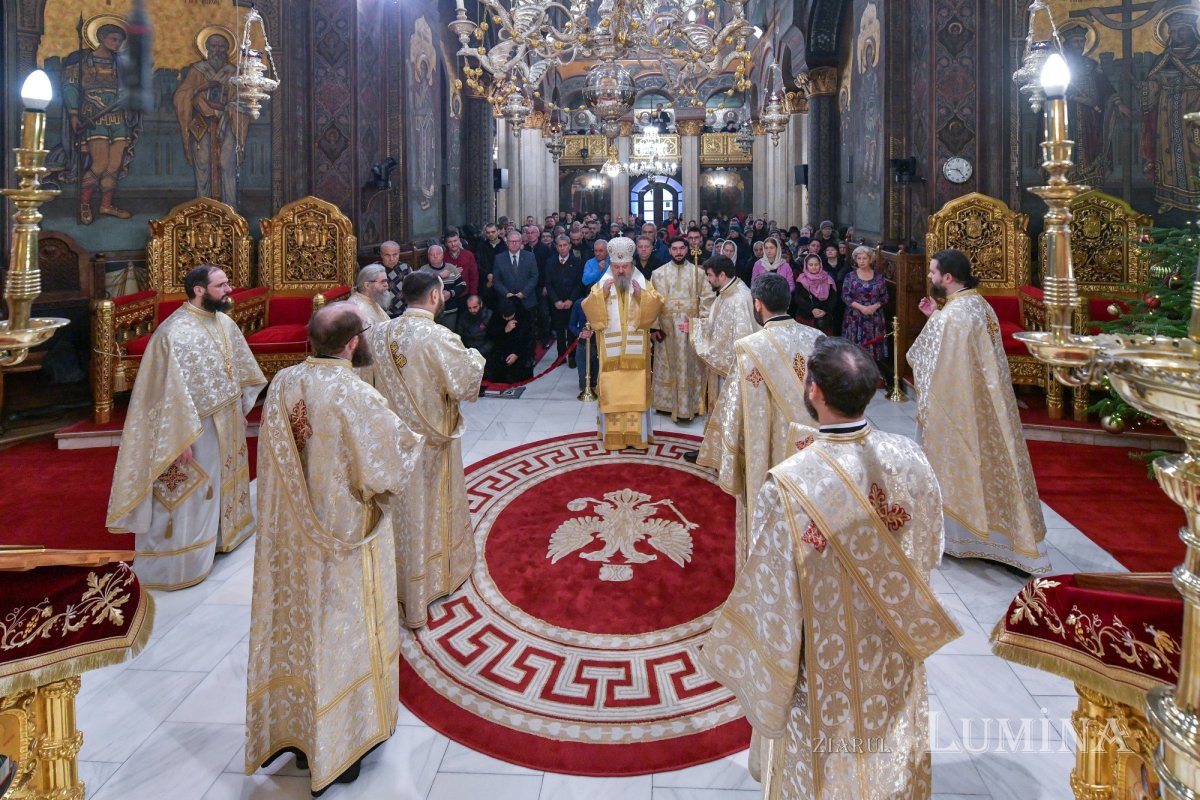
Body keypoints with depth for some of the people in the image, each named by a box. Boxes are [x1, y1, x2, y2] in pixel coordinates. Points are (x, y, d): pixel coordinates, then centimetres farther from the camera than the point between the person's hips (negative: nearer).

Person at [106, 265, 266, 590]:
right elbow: (172, 390, -24)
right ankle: (173, 567, 19)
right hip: (196, 428, -8)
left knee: (221, 484, 24)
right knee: (188, 498, 4)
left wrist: (242, 409, 17)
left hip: (227, 424, 8)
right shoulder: (175, 332, -23)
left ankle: (220, 533, 44)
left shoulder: (224, 323, 2)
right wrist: (182, 438, -25)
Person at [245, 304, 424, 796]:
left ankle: (295, 731, 39)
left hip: (291, 538, 6)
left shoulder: (283, 384, -7)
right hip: (345, 541, -5)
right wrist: (411, 441, 0)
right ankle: (338, 748, 29)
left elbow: (277, 457, 5)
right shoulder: (358, 399, -26)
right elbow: (395, 464, -17)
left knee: (298, 626, 20)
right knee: (342, 633, 12)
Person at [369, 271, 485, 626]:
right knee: (432, 508, 12)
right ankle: (436, 579, 30)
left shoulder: (380, 333, -3)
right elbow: (465, 384, -17)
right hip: (432, 438, -5)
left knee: (402, 508, 17)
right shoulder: (439, 337, -22)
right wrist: (474, 357, 1)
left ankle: (402, 584, 31)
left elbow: (381, 382, 8)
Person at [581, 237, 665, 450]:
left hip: (635, 350, 0)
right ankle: (613, 436, 8)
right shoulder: (601, 284, 5)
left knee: (636, 391, 1)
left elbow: (654, 308, -4)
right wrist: (601, 294, -19)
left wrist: (641, 295, -20)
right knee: (612, 391, 1)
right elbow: (590, 311, -5)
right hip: (611, 350, 0)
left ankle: (636, 434, 9)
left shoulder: (643, 283, 6)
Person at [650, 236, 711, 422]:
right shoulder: (658, 273, 4)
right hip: (666, 328, 0)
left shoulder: (698, 272, 3)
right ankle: (667, 402, 16)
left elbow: (707, 299, 0)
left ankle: (691, 404, 11)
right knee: (668, 367, 6)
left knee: (691, 367, 3)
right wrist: (654, 326, -7)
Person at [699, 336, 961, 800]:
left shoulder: (790, 486, -33)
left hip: (824, 668, -4)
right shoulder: (910, 460, -18)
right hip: (893, 659, 4)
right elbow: (928, 553, -1)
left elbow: (770, 593, -21)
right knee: (891, 759, 29)